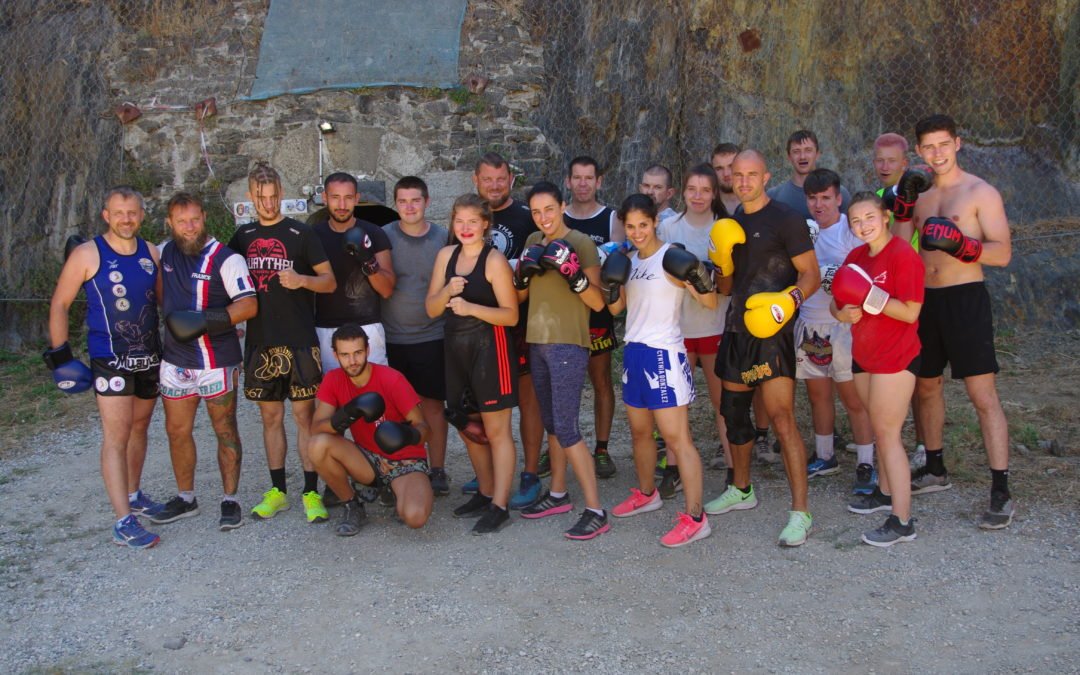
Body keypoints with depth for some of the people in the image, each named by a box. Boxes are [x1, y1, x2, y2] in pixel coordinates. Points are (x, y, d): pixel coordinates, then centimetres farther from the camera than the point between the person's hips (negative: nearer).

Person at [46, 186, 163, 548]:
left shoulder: (151, 253, 6)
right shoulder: (87, 255, -8)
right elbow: (59, 304, -3)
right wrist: (59, 354, -7)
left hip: (150, 358, 5)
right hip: (110, 361, -5)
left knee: (139, 428, 16)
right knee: (116, 437, -10)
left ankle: (133, 495, 33)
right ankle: (124, 522, -11)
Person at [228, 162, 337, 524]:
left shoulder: (301, 234, -1)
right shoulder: (243, 236, 11)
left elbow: (330, 281, -2)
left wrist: (301, 279, -21)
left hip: (299, 341, -4)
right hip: (259, 342, 4)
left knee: (304, 414, -3)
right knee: (270, 416, 10)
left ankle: (311, 492, 2)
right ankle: (277, 490, 20)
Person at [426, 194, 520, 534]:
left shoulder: (495, 260, -9)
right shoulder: (446, 255, 8)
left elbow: (511, 315, -13)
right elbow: (431, 309, 8)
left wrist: (471, 307, -24)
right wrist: (447, 291, -12)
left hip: (489, 346, -7)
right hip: (456, 347, 7)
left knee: (496, 429, -1)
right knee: (467, 426, 15)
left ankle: (499, 506, 5)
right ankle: (485, 493, 31)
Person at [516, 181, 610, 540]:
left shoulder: (581, 242, -9)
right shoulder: (534, 242, 11)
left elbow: (598, 302, -12)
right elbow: (520, 295, 16)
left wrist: (573, 272, -26)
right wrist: (524, 272, -4)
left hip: (568, 344, -7)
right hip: (537, 341, 7)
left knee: (566, 428, -11)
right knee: (551, 423, 17)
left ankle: (595, 511, -6)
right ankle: (557, 494, 31)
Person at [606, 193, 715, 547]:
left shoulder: (670, 258, -11)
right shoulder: (630, 260, 11)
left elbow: (710, 302, -15)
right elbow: (616, 308, 16)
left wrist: (699, 277, -34)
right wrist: (612, 284, -3)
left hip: (664, 355, -8)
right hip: (634, 352, 8)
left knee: (676, 438, -9)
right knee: (640, 431, 19)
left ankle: (695, 518, -6)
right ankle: (646, 494, 39)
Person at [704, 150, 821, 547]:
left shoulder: (785, 220, -6)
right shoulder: (731, 225, 15)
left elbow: (811, 275, -8)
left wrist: (790, 298, -27)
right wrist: (723, 264, -1)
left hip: (771, 332, -8)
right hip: (736, 330, 8)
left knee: (782, 420, -13)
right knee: (733, 413, 17)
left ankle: (800, 513, -8)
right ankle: (741, 490, 35)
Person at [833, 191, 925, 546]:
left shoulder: (903, 255, -15)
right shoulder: (857, 256, 8)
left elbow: (910, 312, -19)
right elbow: (838, 300, 8)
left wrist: (870, 296, -27)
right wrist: (842, 312, -14)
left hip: (895, 357, -8)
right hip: (864, 354, 8)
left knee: (887, 433, -8)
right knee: (880, 429, 18)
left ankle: (902, 522, -3)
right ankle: (886, 492, 35)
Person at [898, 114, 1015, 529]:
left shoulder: (981, 193, -4)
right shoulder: (919, 195, 14)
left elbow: (1003, 253, -11)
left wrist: (960, 244, -27)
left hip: (966, 298, -6)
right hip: (924, 300, 7)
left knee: (983, 394, -9)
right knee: (926, 386, 15)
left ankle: (1001, 493, -6)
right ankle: (935, 471, 32)